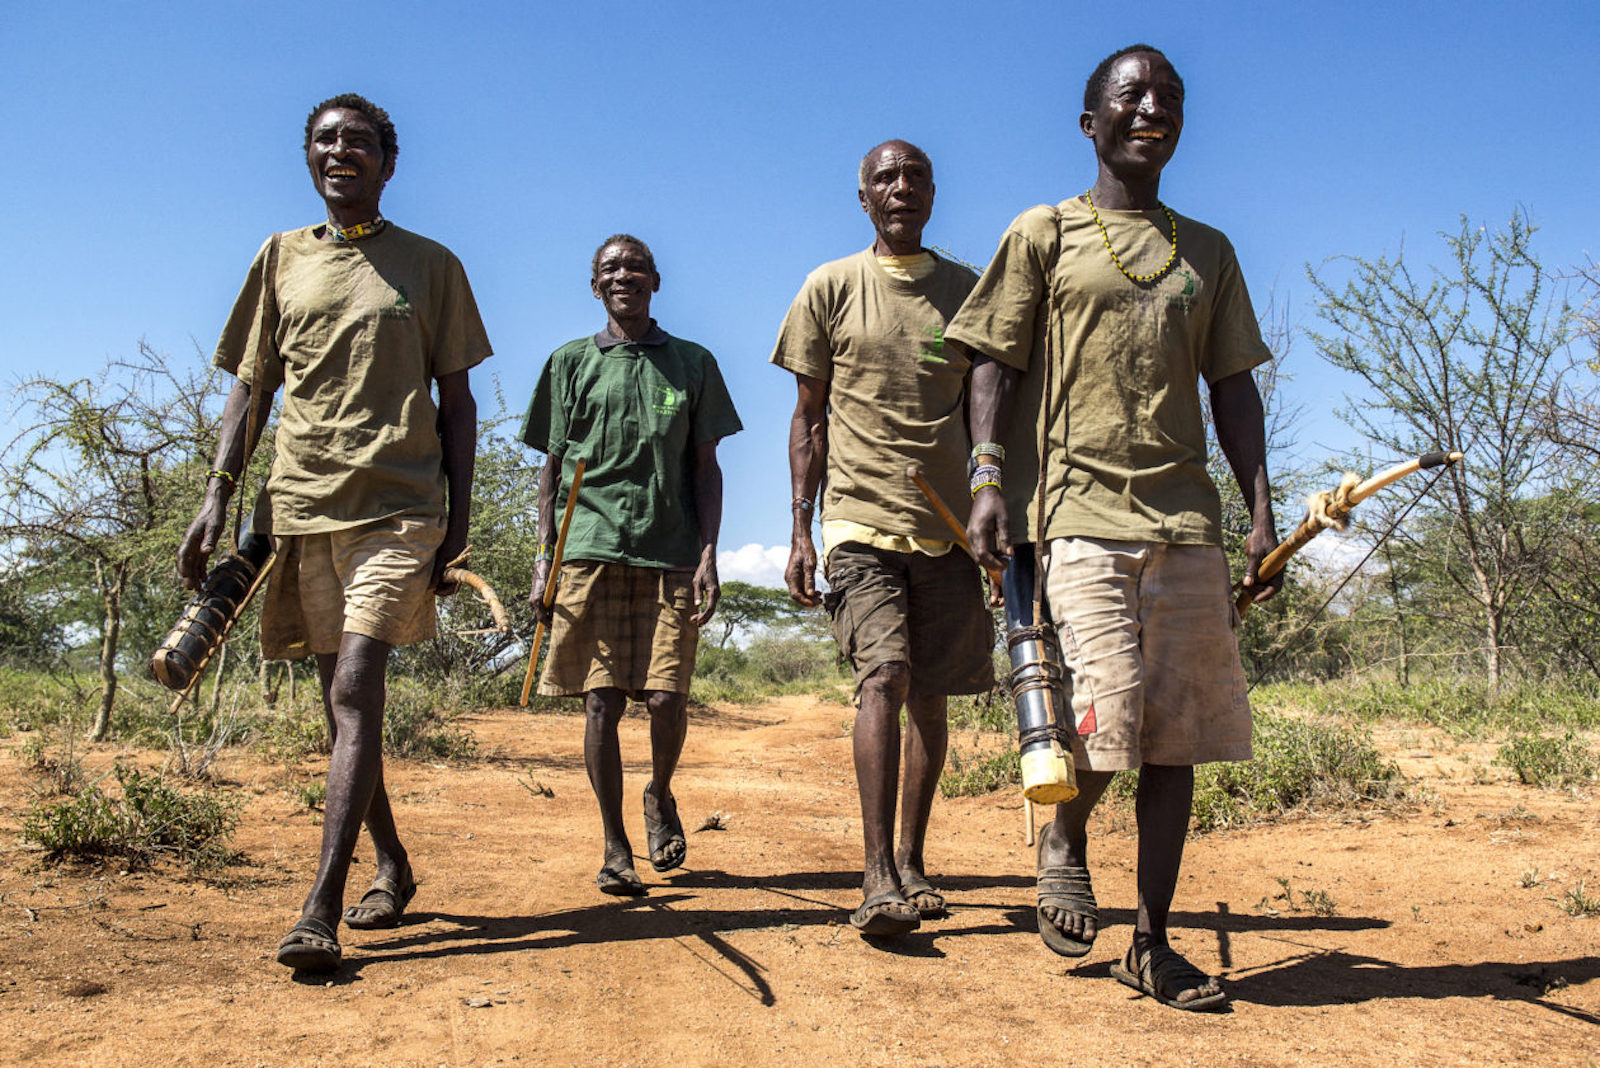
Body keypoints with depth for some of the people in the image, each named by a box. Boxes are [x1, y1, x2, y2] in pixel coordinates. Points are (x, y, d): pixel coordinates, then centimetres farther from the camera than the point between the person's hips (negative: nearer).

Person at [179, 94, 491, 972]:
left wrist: (459, 513, -1)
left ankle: (321, 907, -17)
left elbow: (455, 398, 8)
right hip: (300, 504, 4)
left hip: (398, 506, -3)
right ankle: (393, 867, 25)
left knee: (356, 689, -15)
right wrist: (217, 495, 3)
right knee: (341, 697, 9)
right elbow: (250, 388, 14)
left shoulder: (431, 265, 9)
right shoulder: (282, 258, 16)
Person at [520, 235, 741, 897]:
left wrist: (708, 556, 0)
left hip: (671, 553, 0)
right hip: (590, 549, 0)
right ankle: (615, 847, 7)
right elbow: (552, 470, 12)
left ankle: (660, 794, 25)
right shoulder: (571, 363, 13)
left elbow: (705, 469, 11)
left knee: (668, 696, -6)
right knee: (602, 699, -3)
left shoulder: (692, 364, 14)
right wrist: (543, 562, 4)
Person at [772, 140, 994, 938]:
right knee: (882, 675, -18)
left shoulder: (968, 291, 11)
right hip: (861, 521, -3)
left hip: (949, 527, 3)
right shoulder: (830, 288, 6)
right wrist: (799, 533, 1)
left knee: (929, 694, 6)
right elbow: (808, 418, 7)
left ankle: (911, 860, 18)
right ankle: (878, 874, -18)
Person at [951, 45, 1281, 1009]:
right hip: (1084, 508, -4)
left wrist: (1262, 514, 8)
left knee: (1178, 732, 1)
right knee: (1109, 712, -16)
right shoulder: (1043, 235, 9)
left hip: (1188, 518, 4)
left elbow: (1233, 388, 17)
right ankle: (1064, 838, 18)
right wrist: (988, 480, -8)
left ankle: (1153, 942, 12)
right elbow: (995, 367, 5)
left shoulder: (1208, 252, 19)